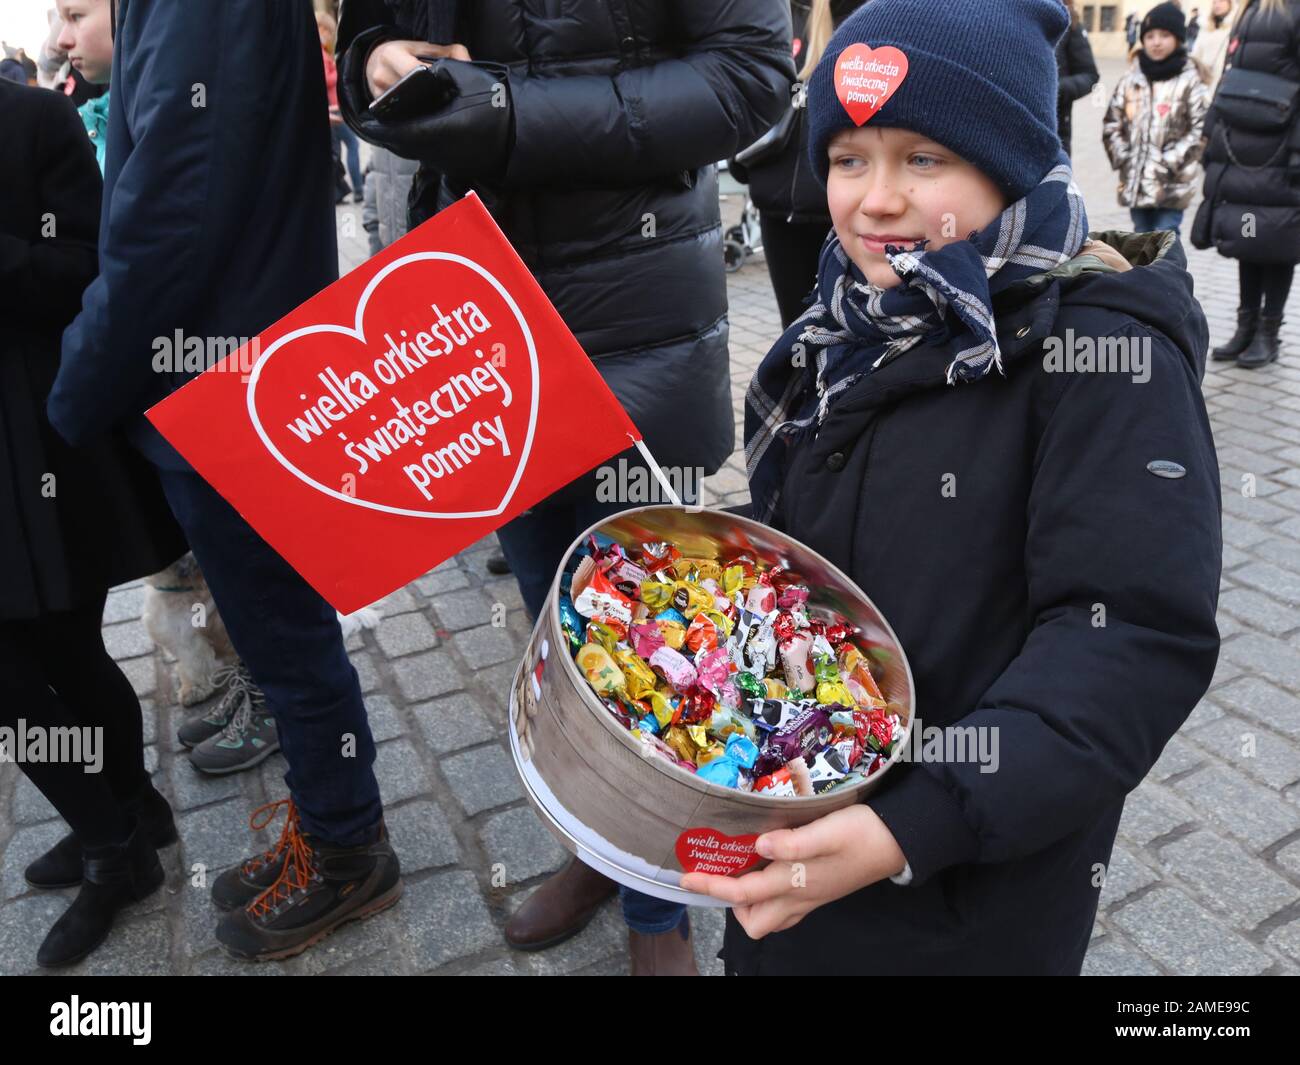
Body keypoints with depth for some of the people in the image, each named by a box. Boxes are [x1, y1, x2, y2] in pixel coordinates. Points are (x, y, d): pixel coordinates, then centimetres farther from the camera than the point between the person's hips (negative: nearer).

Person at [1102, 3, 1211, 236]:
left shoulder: (1190, 79, -6)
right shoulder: (1132, 77, 7)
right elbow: (1111, 122, 10)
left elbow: (1200, 130, -9)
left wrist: (1169, 164, -14)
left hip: (1171, 183, -5)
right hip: (1135, 180, 5)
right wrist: (1123, 158, -1)